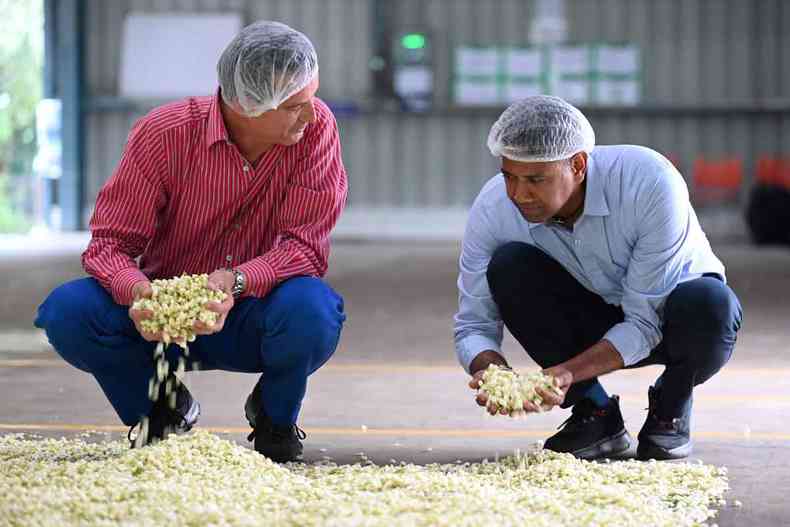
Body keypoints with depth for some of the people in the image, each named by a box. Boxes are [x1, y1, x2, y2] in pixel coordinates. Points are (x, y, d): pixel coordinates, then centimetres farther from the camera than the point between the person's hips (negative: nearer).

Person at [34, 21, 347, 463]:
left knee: (312, 308, -35)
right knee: (66, 311, -27)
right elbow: (109, 243, -15)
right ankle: (161, 408, 4)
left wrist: (236, 282, -40)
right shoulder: (163, 134, -17)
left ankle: (275, 416, 1)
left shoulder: (316, 128, -17)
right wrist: (136, 290, -39)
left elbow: (305, 245, -20)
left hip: (254, 311, 0)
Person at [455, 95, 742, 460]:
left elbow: (644, 323, -30)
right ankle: (594, 413, -9)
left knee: (707, 302, -38)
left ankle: (670, 408, -4)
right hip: (591, 319, 3)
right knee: (508, 266, -26)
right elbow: (473, 323, -16)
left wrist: (568, 372, -43)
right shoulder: (492, 209, -22)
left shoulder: (651, 184, -33)